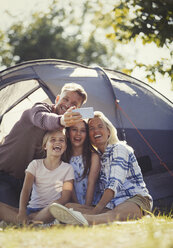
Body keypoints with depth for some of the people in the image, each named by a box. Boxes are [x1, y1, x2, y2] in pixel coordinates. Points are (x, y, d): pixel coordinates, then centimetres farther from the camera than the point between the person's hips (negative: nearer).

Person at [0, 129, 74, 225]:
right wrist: (22, 212, -21)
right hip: (31, 208, 3)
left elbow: (65, 198, -2)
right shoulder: (35, 164, 13)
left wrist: (48, 209, -22)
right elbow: (26, 190, -1)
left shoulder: (67, 168, 9)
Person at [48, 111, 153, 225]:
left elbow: (115, 183, -17)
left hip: (136, 200, -7)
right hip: (112, 205, 7)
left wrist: (97, 208, -29)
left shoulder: (119, 149, -2)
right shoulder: (97, 156, 22)